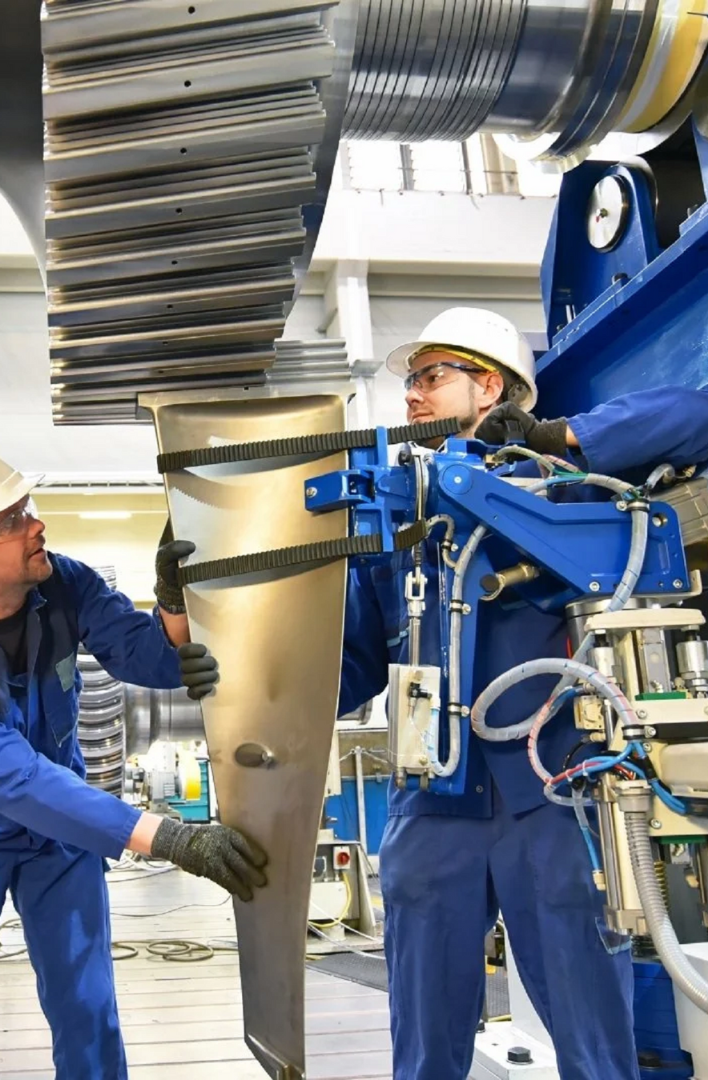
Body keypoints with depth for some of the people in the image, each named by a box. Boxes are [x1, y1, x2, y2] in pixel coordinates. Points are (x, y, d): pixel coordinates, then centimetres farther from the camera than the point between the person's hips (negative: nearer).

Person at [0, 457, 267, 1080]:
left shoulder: (63, 584, -20)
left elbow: (156, 662, -18)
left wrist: (174, 601, -41)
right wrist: (173, 841, -47)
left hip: (61, 827, 3)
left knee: (85, 1005, 5)